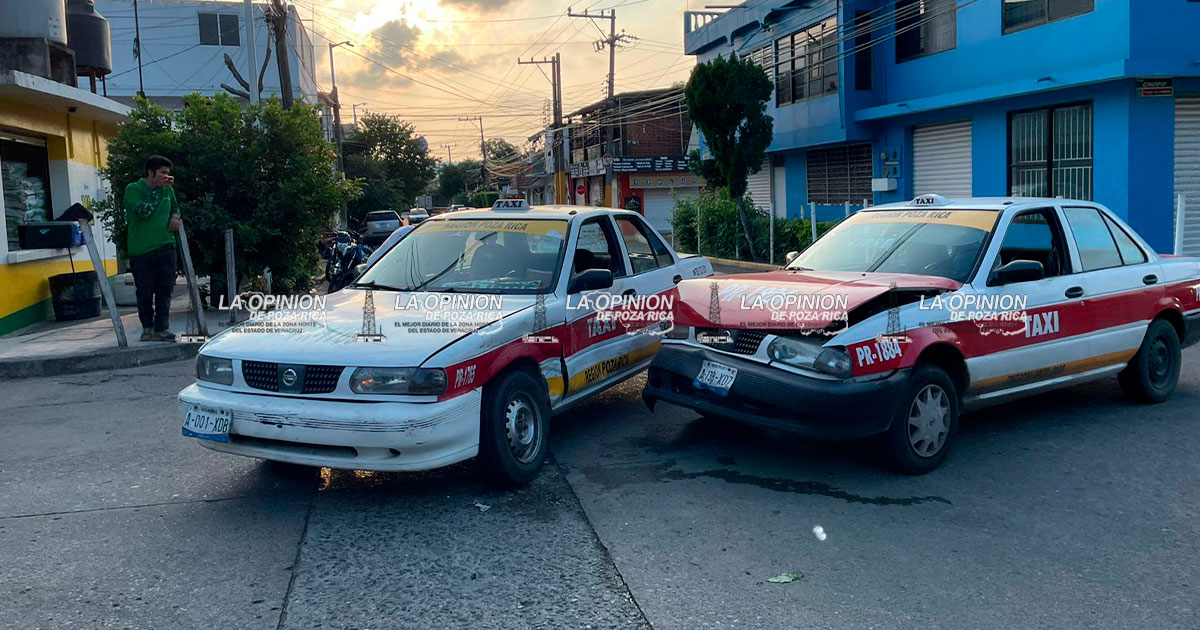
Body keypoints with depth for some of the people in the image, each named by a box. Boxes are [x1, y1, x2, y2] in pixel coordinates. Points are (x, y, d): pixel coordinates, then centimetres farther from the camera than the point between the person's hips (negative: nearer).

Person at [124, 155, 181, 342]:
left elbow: (175, 207, 28)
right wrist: (157, 189, -14)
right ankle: (147, 327, 20)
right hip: (141, 249, -4)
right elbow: (144, 210, -19)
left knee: (165, 289, -1)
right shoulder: (133, 189, -5)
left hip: (165, 247, 4)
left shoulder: (167, 190, 10)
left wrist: (175, 217, 5)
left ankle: (161, 328, 2)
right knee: (145, 291, 6)